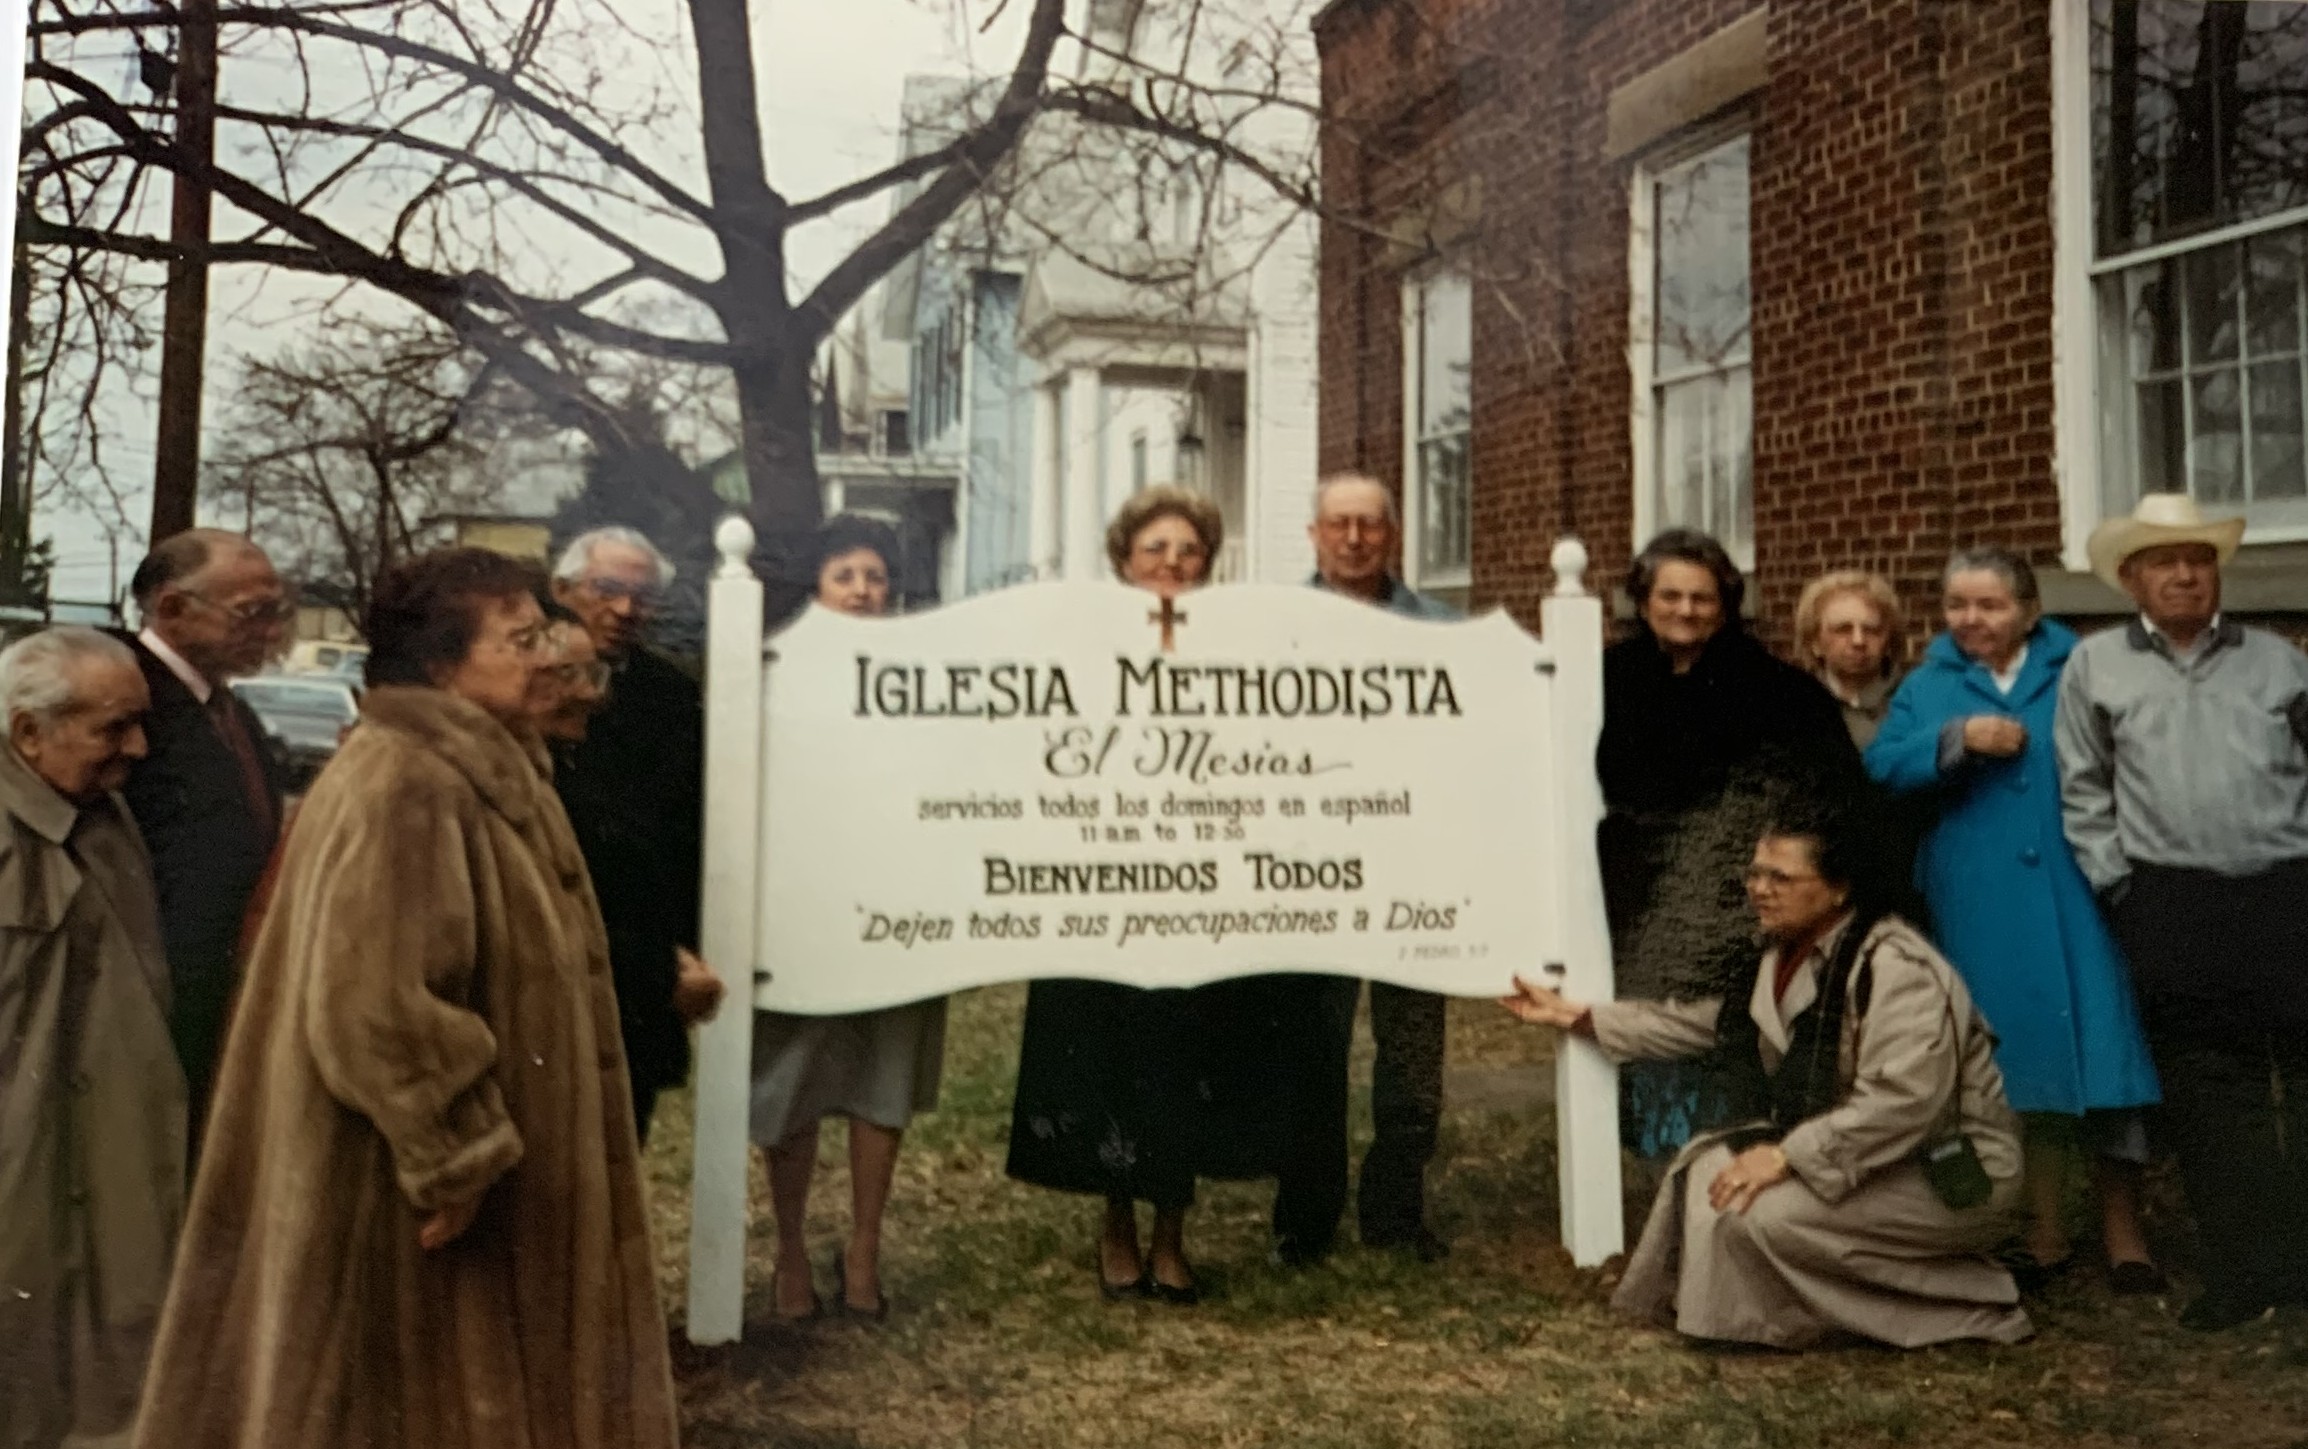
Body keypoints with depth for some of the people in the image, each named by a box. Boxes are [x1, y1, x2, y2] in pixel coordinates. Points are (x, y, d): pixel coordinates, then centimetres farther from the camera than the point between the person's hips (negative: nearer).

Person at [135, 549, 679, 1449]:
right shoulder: (404, 787, -22)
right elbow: (376, 1005, -30)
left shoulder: (477, 774, 10)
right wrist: (457, 1164, -23)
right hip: (417, 1186, -10)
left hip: (447, 1161, 10)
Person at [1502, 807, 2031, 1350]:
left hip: (1950, 1177, -9)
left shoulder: (1898, 968, -22)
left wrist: (1786, 1155, -31)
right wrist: (1577, 1017, 9)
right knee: (1708, 1167, -2)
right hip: (1867, 1157, 9)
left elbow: (1904, 1100, -31)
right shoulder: (1789, 960, 8)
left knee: (1762, 1209, -23)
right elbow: (1697, 1022, 13)